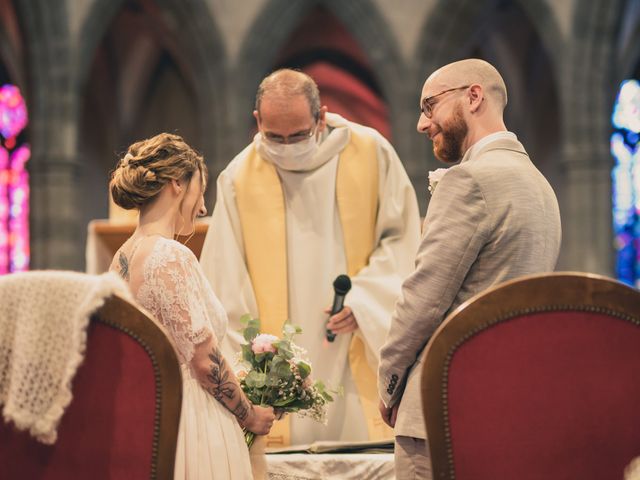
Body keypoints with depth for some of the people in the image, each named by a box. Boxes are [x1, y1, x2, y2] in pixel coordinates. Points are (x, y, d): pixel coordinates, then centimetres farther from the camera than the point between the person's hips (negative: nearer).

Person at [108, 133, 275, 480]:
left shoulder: (123, 257, 10)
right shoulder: (172, 257, -17)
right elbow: (204, 359, -17)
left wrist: (229, 380, 22)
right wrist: (250, 416, -2)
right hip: (190, 422, -9)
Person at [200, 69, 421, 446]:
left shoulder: (372, 153, 1)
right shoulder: (239, 177, 0)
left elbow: (401, 237, 6)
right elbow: (226, 287, 1)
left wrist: (364, 299, -8)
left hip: (360, 362, 1)